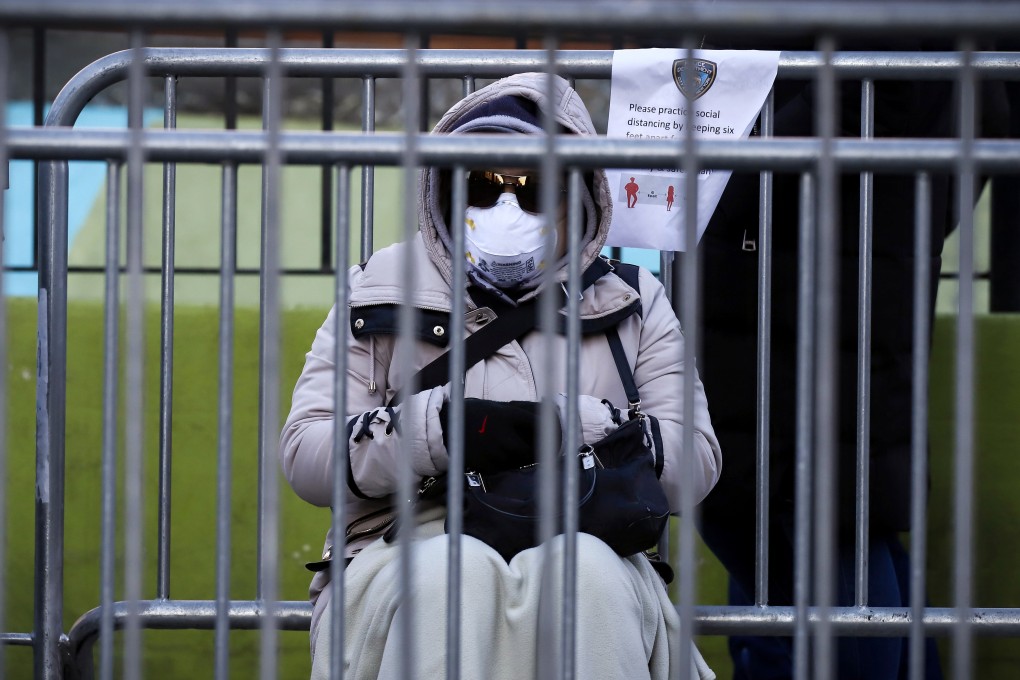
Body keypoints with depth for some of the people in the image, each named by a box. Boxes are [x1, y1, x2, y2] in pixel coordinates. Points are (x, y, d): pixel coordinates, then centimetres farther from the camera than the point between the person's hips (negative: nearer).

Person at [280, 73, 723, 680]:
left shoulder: (632, 305, 18)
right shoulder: (381, 293, 16)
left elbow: (697, 462, 7)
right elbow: (305, 455, 6)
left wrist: (562, 427, -10)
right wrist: (440, 427, -12)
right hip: (413, 552, -1)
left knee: (586, 569, -35)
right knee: (455, 571, -36)